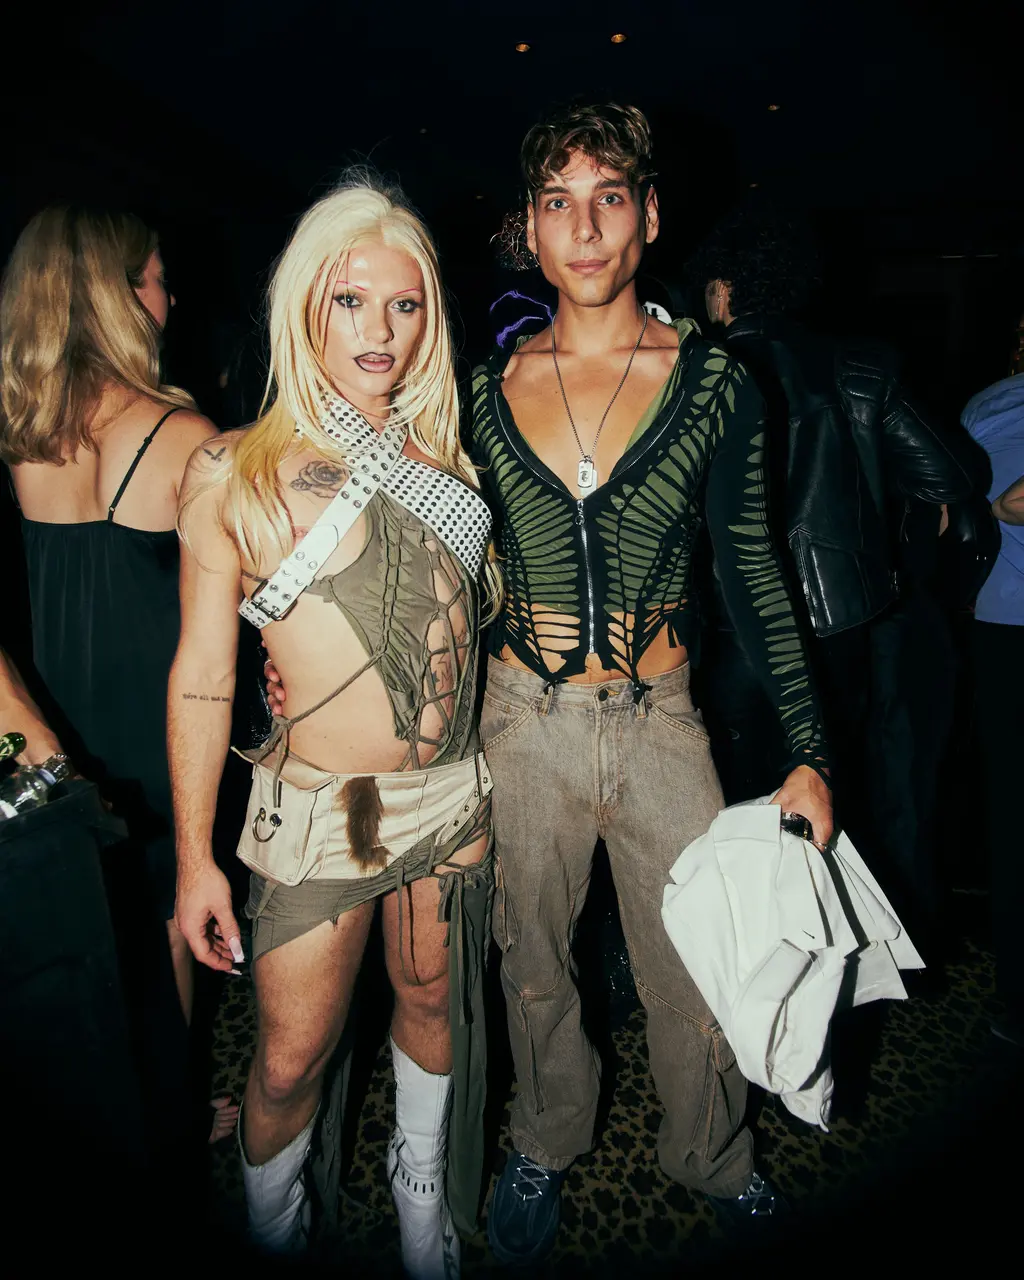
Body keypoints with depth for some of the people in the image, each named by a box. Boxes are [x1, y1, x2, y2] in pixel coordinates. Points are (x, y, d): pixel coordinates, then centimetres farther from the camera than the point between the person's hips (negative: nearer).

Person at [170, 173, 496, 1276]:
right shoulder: (235, 472, -9)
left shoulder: (444, 453, 4)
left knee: (433, 1000, 21)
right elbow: (201, 676, -6)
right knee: (293, 1052, 10)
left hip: (453, 792, 4)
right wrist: (194, 856, -5)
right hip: (321, 809, -4)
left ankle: (421, 1186, 51)